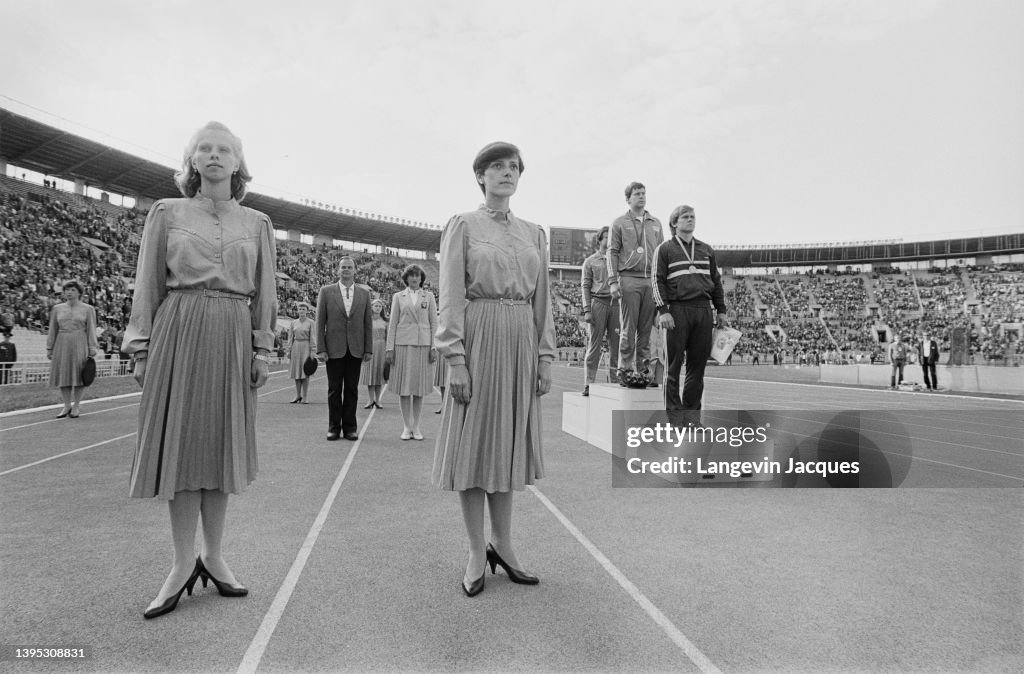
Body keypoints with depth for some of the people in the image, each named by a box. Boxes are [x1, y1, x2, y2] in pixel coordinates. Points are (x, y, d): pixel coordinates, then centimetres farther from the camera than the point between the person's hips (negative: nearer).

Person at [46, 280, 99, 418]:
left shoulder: (88, 309, 1)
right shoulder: (57, 309, 10)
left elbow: (91, 330, -1)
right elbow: (53, 330, 12)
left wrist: (92, 350, -7)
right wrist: (49, 348, 8)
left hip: (80, 344, -3)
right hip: (62, 344, 3)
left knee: (79, 375, -1)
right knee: (63, 375, 4)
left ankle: (75, 407, 9)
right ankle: (67, 406, 14)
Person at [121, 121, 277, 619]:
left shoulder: (257, 223, 10)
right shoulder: (167, 213, 7)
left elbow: (264, 293, 9)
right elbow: (148, 285, 5)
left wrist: (261, 349, 3)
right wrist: (140, 347, -1)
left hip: (233, 337, 1)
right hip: (180, 332, -1)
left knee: (220, 444, 7)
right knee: (181, 442, 0)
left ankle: (213, 556, 19)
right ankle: (183, 563, 11)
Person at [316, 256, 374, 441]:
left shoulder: (364, 293, 8)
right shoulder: (326, 291, 4)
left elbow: (368, 323, 7)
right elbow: (320, 322, 2)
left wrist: (369, 349, 1)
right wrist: (320, 349, -5)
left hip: (356, 349, 1)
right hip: (334, 349, -1)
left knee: (352, 390, 5)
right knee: (334, 390, 4)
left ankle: (349, 427, 13)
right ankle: (334, 427, 13)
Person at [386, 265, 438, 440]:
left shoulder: (429, 296, 9)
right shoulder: (398, 297, 10)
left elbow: (434, 323, 6)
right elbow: (393, 324, 7)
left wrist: (434, 347, -3)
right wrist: (390, 348, 0)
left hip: (423, 343, 0)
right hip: (403, 343, 0)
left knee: (419, 386, 3)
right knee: (404, 386, 1)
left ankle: (416, 426, 11)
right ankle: (407, 426, 9)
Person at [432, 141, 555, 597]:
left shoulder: (533, 234, 14)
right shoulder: (462, 226, 1)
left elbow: (541, 299, 13)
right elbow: (451, 297, -7)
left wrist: (545, 356, 6)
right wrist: (455, 359, -14)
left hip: (520, 342, 5)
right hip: (478, 340, -4)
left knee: (507, 443, 11)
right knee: (473, 443, 2)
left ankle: (502, 544, 24)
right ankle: (476, 552, 15)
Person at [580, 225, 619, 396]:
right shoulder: (590, 261, 12)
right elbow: (585, 286, 6)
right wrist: (587, 310, -5)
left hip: (616, 303, 2)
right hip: (598, 302, -2)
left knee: (615, 344, 0)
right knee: (595, 344, -4)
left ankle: (615, 382, 5)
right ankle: (589, 383, -2)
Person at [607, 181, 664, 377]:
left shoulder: (656, 223, 18)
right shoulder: (619, 223, 7)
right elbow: (612, 252, 1)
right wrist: (613, 282, -9)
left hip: (651, 280, 4)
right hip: (629, 279, -4)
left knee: (646, 329, 4)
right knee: (628, 329, -4)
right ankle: (625, 371, 0)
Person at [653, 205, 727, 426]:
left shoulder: (706, 250, 20)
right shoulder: (664, 249, 6)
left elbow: (716, 282, 20)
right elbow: (658, 282, -1)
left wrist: (721, 311, 14)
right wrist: (663, 311, -12)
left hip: (704, 310, 4)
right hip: (677, 310, -4)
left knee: (698, 364, 4)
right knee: (674, 364, -1)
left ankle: (691, 414, 12)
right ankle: (674, 414, 4)